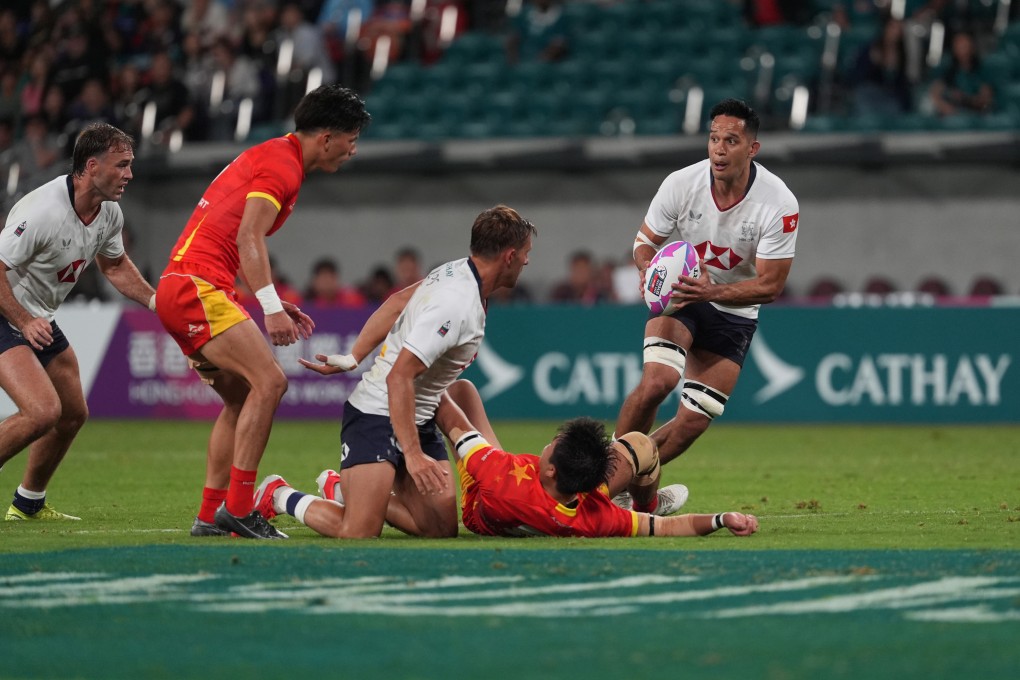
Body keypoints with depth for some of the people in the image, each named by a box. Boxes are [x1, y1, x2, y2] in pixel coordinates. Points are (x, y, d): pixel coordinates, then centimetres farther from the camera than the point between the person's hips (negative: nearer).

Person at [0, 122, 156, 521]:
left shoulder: (109, 213, -1)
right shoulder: (43, 211, -29)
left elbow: (114, 265, 18)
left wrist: (156, 300, 5)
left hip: (39, 321, 9)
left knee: (73, 415, 14)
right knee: (43, 412, -24)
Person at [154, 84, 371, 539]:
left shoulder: (272, 157, 21)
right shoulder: (282, 165, -10)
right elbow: (248, 239, -21)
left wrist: (275, 304, 21)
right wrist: (271, 307, -27)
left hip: (180, 291, 11)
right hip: (197, 287, -11)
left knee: (243, 398, 14)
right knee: (269, 382, -17)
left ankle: (210, 515, 14)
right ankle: (238, 508, -18)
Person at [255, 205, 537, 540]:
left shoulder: (456, 270, 1)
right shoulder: (456, 307, -27)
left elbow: (397, 302, 15)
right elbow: (399, 377, -28)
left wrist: (353, 358, 21)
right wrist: (413, 454, -30)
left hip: (419, 419, 9)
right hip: (378, 415, -9)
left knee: (441, 528, 0)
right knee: (359, 534, -17)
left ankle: (341, 487, 21)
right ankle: (279, 496, 10)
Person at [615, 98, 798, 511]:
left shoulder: (779, 205, -23)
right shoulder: (681, 184, -18)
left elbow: (770, 285, -19)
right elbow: (645, 240, -3)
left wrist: (712, 291, -35)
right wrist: (648, 266, -28)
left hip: (735, 313, 0)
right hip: (679, 295, 0)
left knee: (693, 423, -5)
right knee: (658, 379, -28)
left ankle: (634, 481, 19)